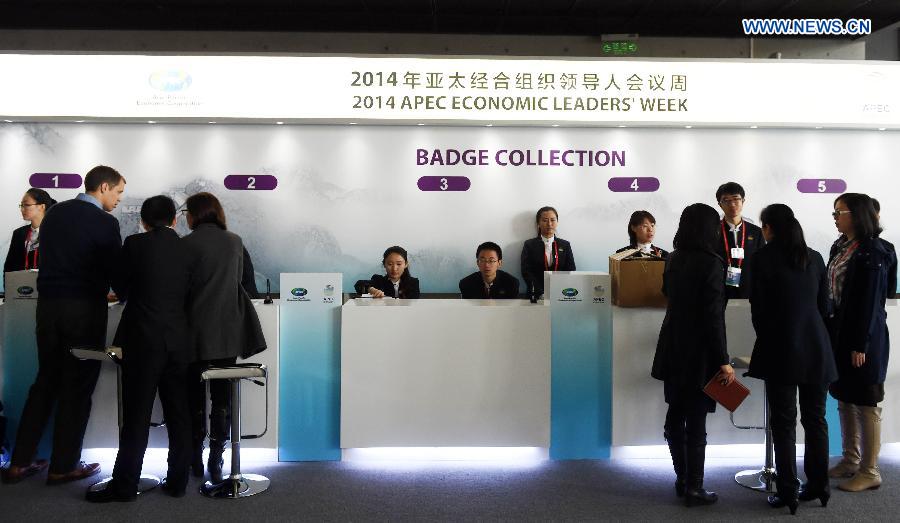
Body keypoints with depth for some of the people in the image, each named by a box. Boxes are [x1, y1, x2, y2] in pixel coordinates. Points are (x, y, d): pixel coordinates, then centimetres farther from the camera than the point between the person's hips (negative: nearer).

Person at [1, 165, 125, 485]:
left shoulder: (54, 213, 10)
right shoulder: (104, 222, -11)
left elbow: (53, 259, 17)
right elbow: (115, 270, -9)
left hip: (47, 305, 7)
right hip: (85, 309, -7)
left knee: (46, 381, 16)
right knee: (77, 387, 4)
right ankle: (63, 466, 11)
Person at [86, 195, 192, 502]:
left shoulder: (135, 244, -6)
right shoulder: (185, 247, 4)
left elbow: (121, 289, 5)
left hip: (143, 338, -3)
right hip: (179, 338, 4)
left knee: (136, 415, 3)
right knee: (178, 414, 10)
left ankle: (125, 485, 11)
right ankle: (177, 481, 17)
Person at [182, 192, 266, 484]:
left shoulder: (187, 244, -9)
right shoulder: (235, 242, 3)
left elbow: (180, 286, -5)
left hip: (196, 332, -2)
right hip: (228, 333, 3)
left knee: (195, 396, 11)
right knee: (222, 396, 7)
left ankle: (196, 460, 20)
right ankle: (216, 461, 7)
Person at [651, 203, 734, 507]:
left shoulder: (674, 259, 5)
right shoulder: (711, 263, -16)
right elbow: (714, 317, -19)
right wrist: (723, 361, -16)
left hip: (674, 348, 7)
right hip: (698, 352, -7)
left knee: (676, 415, 15)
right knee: (696, 422, 1)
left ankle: (682, 479, 27)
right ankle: (694, 488, 10)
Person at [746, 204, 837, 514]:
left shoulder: (762, 258, -8)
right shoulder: (814, 258, 7)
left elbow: (758, 309, -6)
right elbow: (824, 305, 10)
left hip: (781, 350, -5)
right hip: (817, 349, 5)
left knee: (784, 423, 2)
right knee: (815, 418, 14)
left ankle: (788, 492, 6)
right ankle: (818, 486, 22)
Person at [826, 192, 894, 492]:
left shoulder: (873, 253, -13)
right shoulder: (839, 247, 10)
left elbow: (871, 301, -16)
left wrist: (861, 345, -17)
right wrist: (830, 332, 10)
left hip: (862, 336, -8)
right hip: (838, 332, 8)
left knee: (866, 403, 1)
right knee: (844, 399, 15)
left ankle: (869, 471, 11)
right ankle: (850, 460, 27)